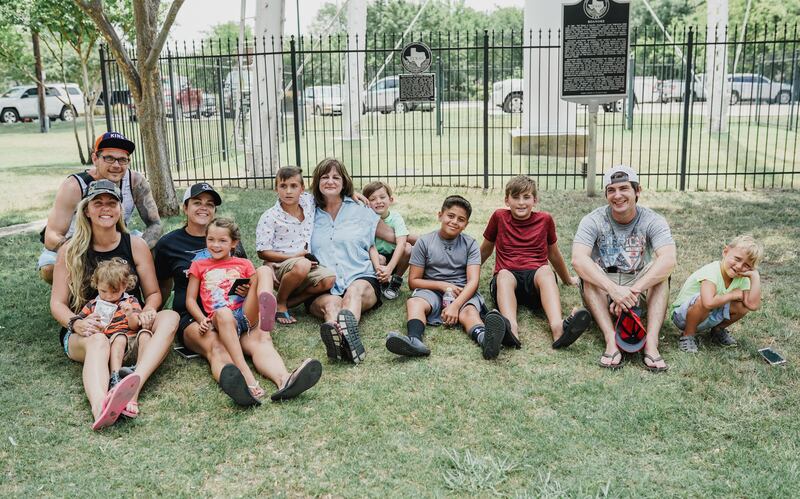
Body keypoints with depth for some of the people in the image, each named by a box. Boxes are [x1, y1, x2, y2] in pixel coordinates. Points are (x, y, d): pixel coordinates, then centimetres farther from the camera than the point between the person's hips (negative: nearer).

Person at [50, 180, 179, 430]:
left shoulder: (136, 245, 3)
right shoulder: (69, 251, 0)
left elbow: (153, 293, 7)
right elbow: (57, 303, 0)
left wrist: (148, 312, -17)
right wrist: (76, 323, -22)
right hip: (84, 333, -2)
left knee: (170, 317, -26)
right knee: (97, 341, -38)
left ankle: (133, 386, -50)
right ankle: (99, 406, -69)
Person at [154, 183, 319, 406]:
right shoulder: (169, 243, 13)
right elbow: (163, 287, 21)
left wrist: (249, 289, 3)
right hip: (193, 318, -3)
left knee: (260, 338, -32)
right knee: (215, 345, -39)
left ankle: (284, 380, -60)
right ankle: (230, 380, -72)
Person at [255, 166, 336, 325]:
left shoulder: (309, 203, 5)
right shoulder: (270, 217, -8)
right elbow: (262, 252, -8)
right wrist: (294, 257, -16)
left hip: (307, 264, 5)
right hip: (278, 266, -5)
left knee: (329, 279, -24)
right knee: (301, 265, -38)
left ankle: (290, 301, -6)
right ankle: (279, 303, -10)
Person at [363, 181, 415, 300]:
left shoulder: (395, 217, -16)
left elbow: (401, 243, -29)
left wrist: (389, 268, -43)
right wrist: (377, 267, -43)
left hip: (394, 257, 1)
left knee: (407, 248, -29)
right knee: (380, 259, -34)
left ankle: (396, 280, -4)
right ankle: (384, 282, 0)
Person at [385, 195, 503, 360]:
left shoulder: (470, 244, 6)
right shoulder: (424, 242, 6)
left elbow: (473, 281, -6)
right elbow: (413, 281, 6)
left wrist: (456, 305, -22)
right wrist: (443, 285, -9)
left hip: (463, 293, -1)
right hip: (432, 290, 1)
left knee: (469, 311, -34)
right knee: (414, 302, -32)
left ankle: (484, 338, -66)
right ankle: (415, 340, -61)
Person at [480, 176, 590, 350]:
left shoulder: (545, 219, 14)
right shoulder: (499, 217, 11)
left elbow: (553, 252, 28)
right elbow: (485, 249, 25)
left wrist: (567, 279, 39)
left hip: (536, 278, 0)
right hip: (507, 278, 0)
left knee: (546, 270, -35)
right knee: (504, 275, -36)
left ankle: (558, 328, -60)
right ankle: (511, 328, -65)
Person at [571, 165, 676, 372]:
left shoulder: (653, 221, -9)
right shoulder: (593, 221, -11)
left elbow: (668, 260, -28)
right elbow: (578, 260, -29)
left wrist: (633, 290, -41)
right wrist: (614, 289, -42)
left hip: (639, 297, 0)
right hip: (602, 294, 0)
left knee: (660, 270, -25)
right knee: (588, 272, -28)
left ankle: (651, 343, -36)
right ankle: (611, 340, -39)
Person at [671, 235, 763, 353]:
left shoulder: (742, 278, -8)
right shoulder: (711, 271, -30)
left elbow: (753, 305, -21)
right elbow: (709, 302, -46)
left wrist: (755, 277, -25)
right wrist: (732, 295, -28)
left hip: (709, 319, 7)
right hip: (683, 315, -7)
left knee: (743, 306, -14)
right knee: (703, 299, -38)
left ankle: (717, 330, 14)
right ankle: (687, 336, -12)